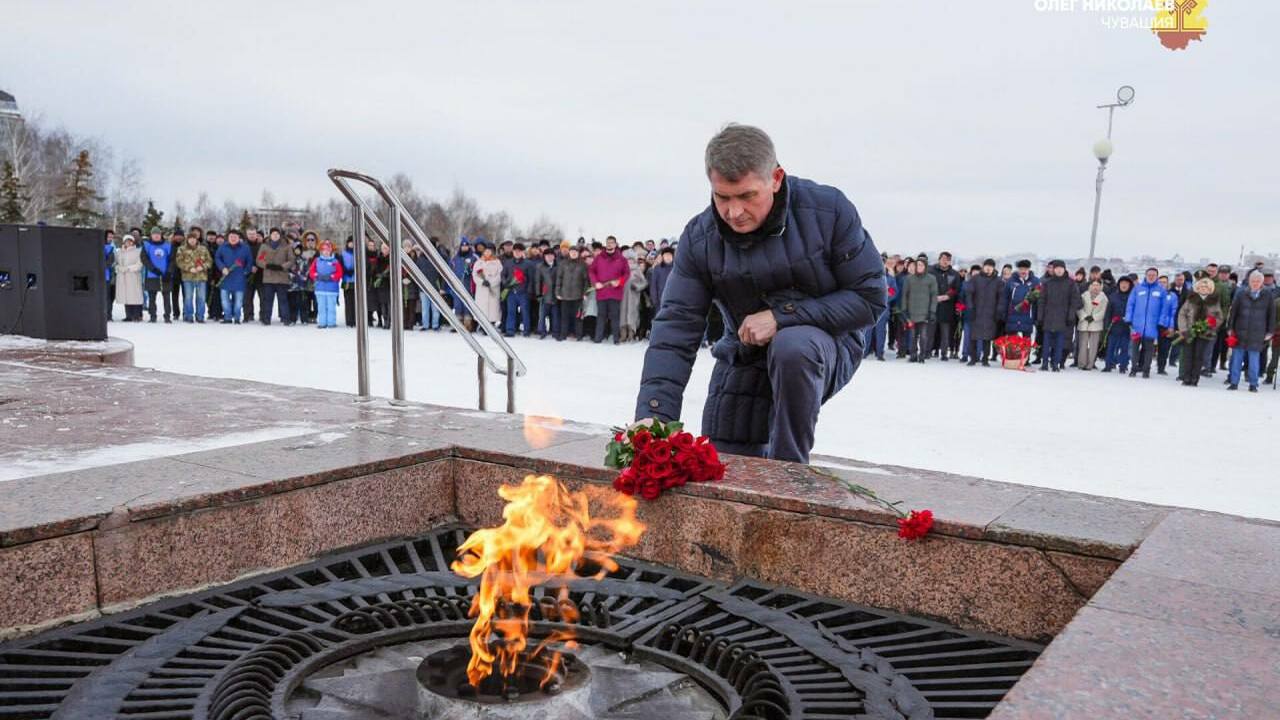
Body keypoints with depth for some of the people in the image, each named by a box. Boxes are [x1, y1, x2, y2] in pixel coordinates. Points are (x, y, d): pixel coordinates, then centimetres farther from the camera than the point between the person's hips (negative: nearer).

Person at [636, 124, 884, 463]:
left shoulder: (828, 210, -18)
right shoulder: (699, 238, -12)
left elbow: (869, 297, -15)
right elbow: (674, 331, -17)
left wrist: (782, 316, -24)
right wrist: (653, 417, -29)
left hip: (826, 342, -3)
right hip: (745, 359, 3)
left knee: (792, 346, -38)